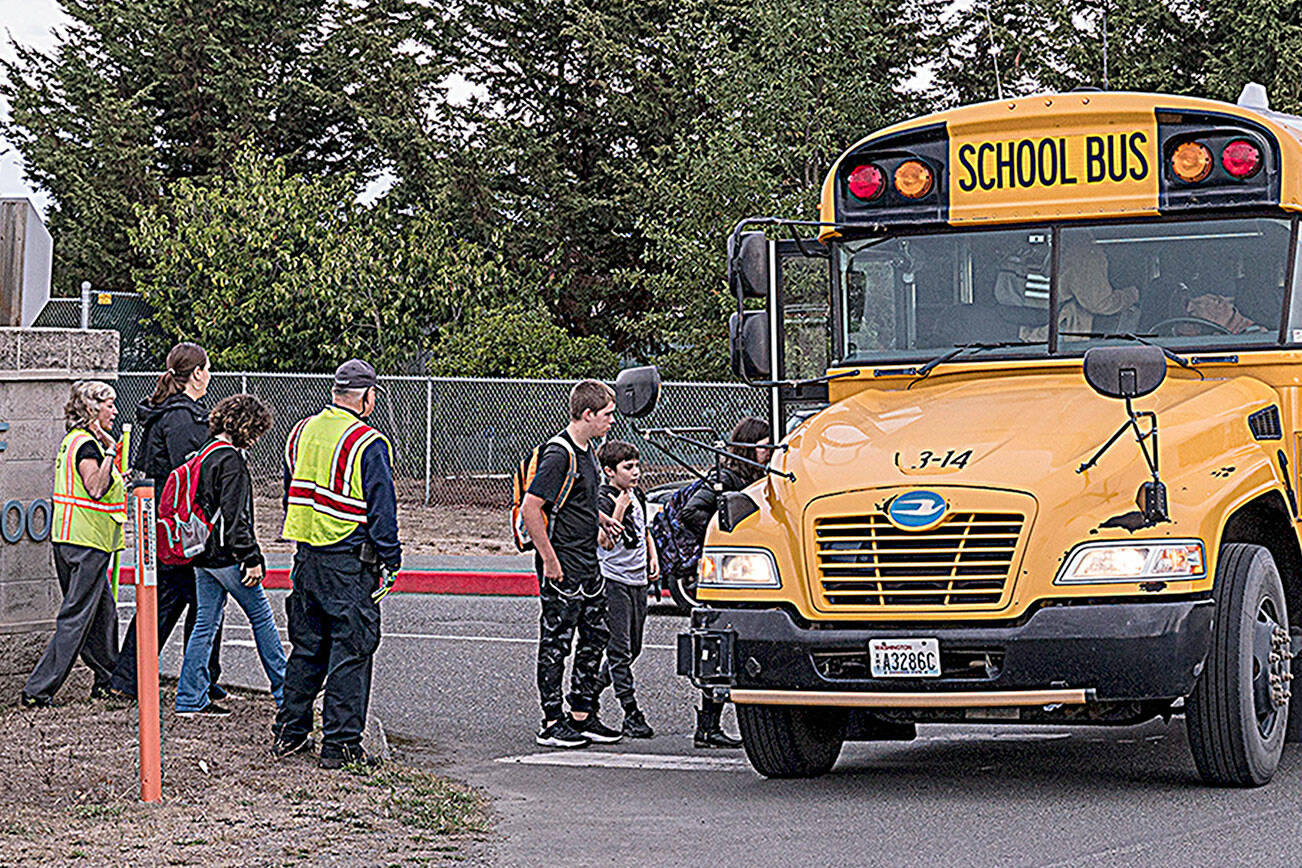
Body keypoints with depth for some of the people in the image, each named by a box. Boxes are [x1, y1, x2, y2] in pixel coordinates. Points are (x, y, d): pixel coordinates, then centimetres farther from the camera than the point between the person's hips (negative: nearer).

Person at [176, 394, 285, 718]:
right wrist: (251, 559, -18)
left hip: (202, 555, 9)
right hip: (227, 556, -9)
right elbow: (234, 516, -21)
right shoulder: (231, 460, -16)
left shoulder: (205, 454, 13)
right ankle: (284, 691, 11)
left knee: (205, 624, 10)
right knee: (262, 617, 4)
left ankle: (190, 699, 9)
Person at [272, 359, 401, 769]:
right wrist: (391, 561, -5)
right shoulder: (367, 443, -14)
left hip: (306, 556, 7)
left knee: (307, 646, 17)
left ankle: (290, 731, 22)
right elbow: (381, 509, -13)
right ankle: (340, 743, -1)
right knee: (351, 650, -1)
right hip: (350, 563, -7)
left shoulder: (301, 432, 8)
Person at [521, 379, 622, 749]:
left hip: (587, 563, 10)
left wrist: (602, 520, 15)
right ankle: (552, 723, 4)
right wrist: (549, 561, -21)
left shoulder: (586, 450, 12)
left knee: (596, 635, 13)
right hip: (562, 567, -10)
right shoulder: (559, 454, -18)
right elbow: (530, 509, -23)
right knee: (556, 642, -2)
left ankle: (582, 716, 21)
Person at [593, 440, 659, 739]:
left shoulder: (637, 497, 13)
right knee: (619, 651, -8)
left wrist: (653, 557, 14)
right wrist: (619, 509, -22)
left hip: (638, 581, 8)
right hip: (614, 581, -8)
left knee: (632, 649, 11)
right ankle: (631, 715, -10)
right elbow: (608, 542, -18)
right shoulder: (604, 499, -11)